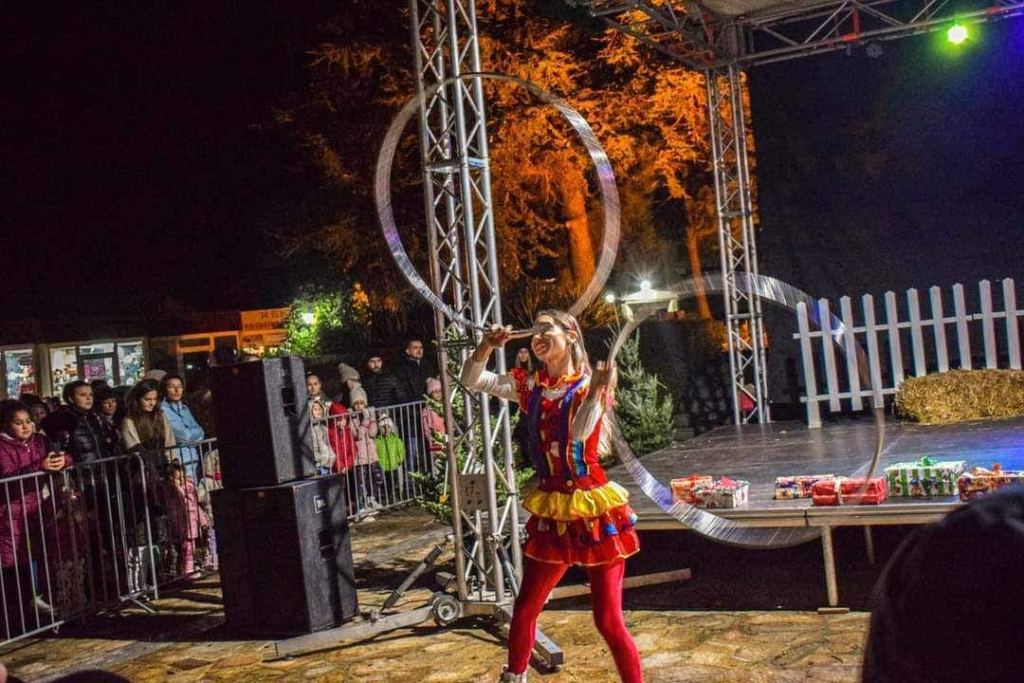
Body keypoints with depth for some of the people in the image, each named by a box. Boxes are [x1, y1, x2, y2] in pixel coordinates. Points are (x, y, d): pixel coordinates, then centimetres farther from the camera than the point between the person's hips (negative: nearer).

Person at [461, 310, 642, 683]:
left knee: (608, 621, -3)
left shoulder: (591, 385, -10)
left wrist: (598, 389, -42)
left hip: (593, 509, -5)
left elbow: (580, 432, -27)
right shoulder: (530, 385, 4)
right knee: (524, 609, 18)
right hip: (550, 511, 6)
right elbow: (472, 381, 5)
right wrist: (487, 347, -12)